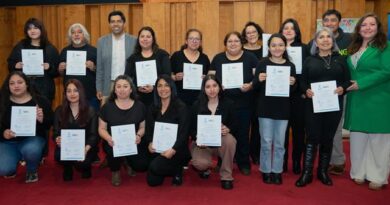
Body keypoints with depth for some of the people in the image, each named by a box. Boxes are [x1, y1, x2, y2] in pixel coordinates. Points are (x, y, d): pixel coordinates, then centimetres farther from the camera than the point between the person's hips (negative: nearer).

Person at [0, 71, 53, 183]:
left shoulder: (40, 101, -3)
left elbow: (49, 125, -2)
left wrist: (42, 119, -25)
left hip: (32, 138, -1)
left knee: (31, 150, -37)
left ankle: (32, 170, 1)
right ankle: (12, 168, 20)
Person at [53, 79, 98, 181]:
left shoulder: (90, 111, -1)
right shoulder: (59, 110, 5)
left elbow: (93, 134, -6)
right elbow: (55, 132, 2)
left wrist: (86, 149, -24)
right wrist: (57, 139, -24)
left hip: (85, 147, -2)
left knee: (81, 162, -30)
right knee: (59, 155, -30)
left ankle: (85, 167, 11)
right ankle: (68, 168, 8)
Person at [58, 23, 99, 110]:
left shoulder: (93, 50, 1)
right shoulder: (65, 51, 10)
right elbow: (60, 73, 16)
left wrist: (93, 68, -17)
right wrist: (61, 69, -4)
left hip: (90, 94, -2)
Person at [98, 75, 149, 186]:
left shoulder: (139, 106, 3)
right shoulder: (107, 107, 1)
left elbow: (142, 127, 7)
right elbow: (102, 128, 4)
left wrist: (139, 135, -16)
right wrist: (108, 138, -18)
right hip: (113, 142, -1)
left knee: (142, 166, -17)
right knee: (113, 151, -35)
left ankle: (128, 161, 22)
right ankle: (115, 171, 3)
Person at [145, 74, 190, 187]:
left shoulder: (180, 107, -7)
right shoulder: (153, 107, 9)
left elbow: (183, 132, -13)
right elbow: (149, 129, 7)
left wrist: (173, 150, -25)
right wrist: (149, 143, -13)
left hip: (176, 150, -5)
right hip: (158, 149, 5)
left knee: (155, 166, -27)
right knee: (152, 181, -3)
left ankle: (177, 169, 4)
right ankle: (171, 169, 26)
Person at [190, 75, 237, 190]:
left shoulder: (228, 104, -5)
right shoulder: (197, 105, -5)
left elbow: (235, 125, 0)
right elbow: (192, 128, 0)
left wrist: (228, 129, -24)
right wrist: (197, 138, -21)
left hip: (222, 142, 1)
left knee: (229, 139, -35)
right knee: (200, 163, -31)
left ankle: (226, 176, -15)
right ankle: (205, 168, 13)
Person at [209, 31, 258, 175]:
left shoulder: (250, 57, 5)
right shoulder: (218, 58, 10)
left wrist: (250, 85, -18)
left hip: (244, 104, -1)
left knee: (242, 134, 5)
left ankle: (244, 163, 21)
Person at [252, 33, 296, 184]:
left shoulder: (290, 66, 2)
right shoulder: (262, 64, -3)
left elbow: (293, 91, 7)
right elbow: (254, 86, -2)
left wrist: (292, 84, -14)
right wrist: (259, 80, -22)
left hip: (283, 109, 2)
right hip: (265, 109, -1)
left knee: (279, 143, 10)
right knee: (266, 142, 6)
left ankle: (277, 171, 23)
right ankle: (266, 171, 20)